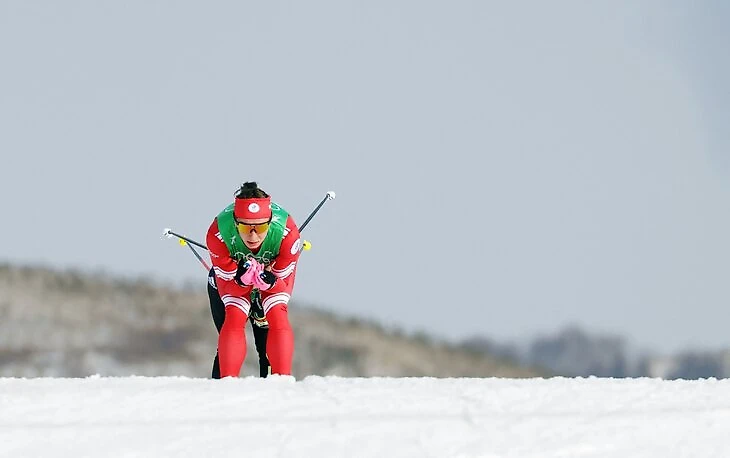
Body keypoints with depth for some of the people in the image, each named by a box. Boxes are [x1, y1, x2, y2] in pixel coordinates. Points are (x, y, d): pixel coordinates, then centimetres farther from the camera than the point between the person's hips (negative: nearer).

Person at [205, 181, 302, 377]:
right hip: (231, 278, 0)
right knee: (234, 317, -18)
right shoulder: (218, 234, -38)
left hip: (273, 277, 0)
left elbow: (285, 284, -24)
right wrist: (241, 280, -49)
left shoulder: (287, 232, -38)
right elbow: (227, 285, -27)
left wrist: (270, 282, -46)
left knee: (277, 317, -19)